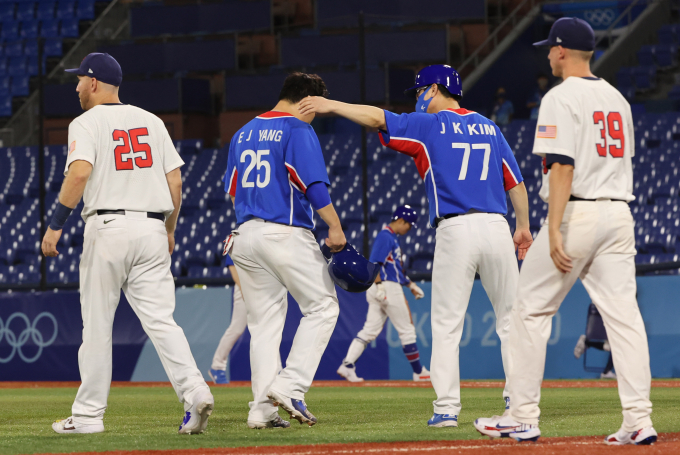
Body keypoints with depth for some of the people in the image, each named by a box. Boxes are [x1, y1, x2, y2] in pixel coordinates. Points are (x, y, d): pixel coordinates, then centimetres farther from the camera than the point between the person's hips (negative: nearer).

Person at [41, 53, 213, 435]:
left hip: (107, 227, -4)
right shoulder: (151, 121, 15)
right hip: (152, 228, 4)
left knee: (97, 324, 4)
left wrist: (56, 225, -14)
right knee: (161, 320, 0)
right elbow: (175, 180, 11)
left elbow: (79, 172, -18)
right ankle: (195, 391, -20)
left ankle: (89, 414, 9)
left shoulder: (87, 123, -1)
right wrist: (169, 230, 22)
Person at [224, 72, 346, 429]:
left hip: (245, 236, 7)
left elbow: (232, 190, 21)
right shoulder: (298, 129, -5)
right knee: (322, 307, 2)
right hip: (287, 234, -7)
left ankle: (262, 408, 3)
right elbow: (314, 183, -15)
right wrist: (335, 227, -13)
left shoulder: (243, 133, 17)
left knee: (264, 322, 9)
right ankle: (290, 386, -12)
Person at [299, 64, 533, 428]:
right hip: (496, 227, 4)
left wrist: (331, 106, 6)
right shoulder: (488, 127, 17)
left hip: (455, 231, -4)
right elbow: (516, 182, 16)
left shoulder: (429, 125, 3)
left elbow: (376, 118, -3)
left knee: (447, 324, 0)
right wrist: (523, 227, 21)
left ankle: (446, 408, -6)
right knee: (509, 317, 9)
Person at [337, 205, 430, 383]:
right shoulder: (385, 237, -11)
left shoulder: (393, 238, 20)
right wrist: (380, 286, -27)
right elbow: (374, 263, -19)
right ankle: (419, 372, 7)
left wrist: (411, 284, 27)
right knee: (406, 330, 0)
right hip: (388, 287, -10)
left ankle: (347, 365, -6)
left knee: (370, 331, 4)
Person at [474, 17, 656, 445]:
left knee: (531, 311, 5)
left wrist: (554, 230, -20)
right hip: (619, 213, 7)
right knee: (623, 314, 0)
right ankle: (639, 421, -8)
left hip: (577, 213, -7)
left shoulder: (562, 98, -9)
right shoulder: (617, 99, 16)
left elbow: (563, 167, -17)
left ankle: (524, 418, 5)